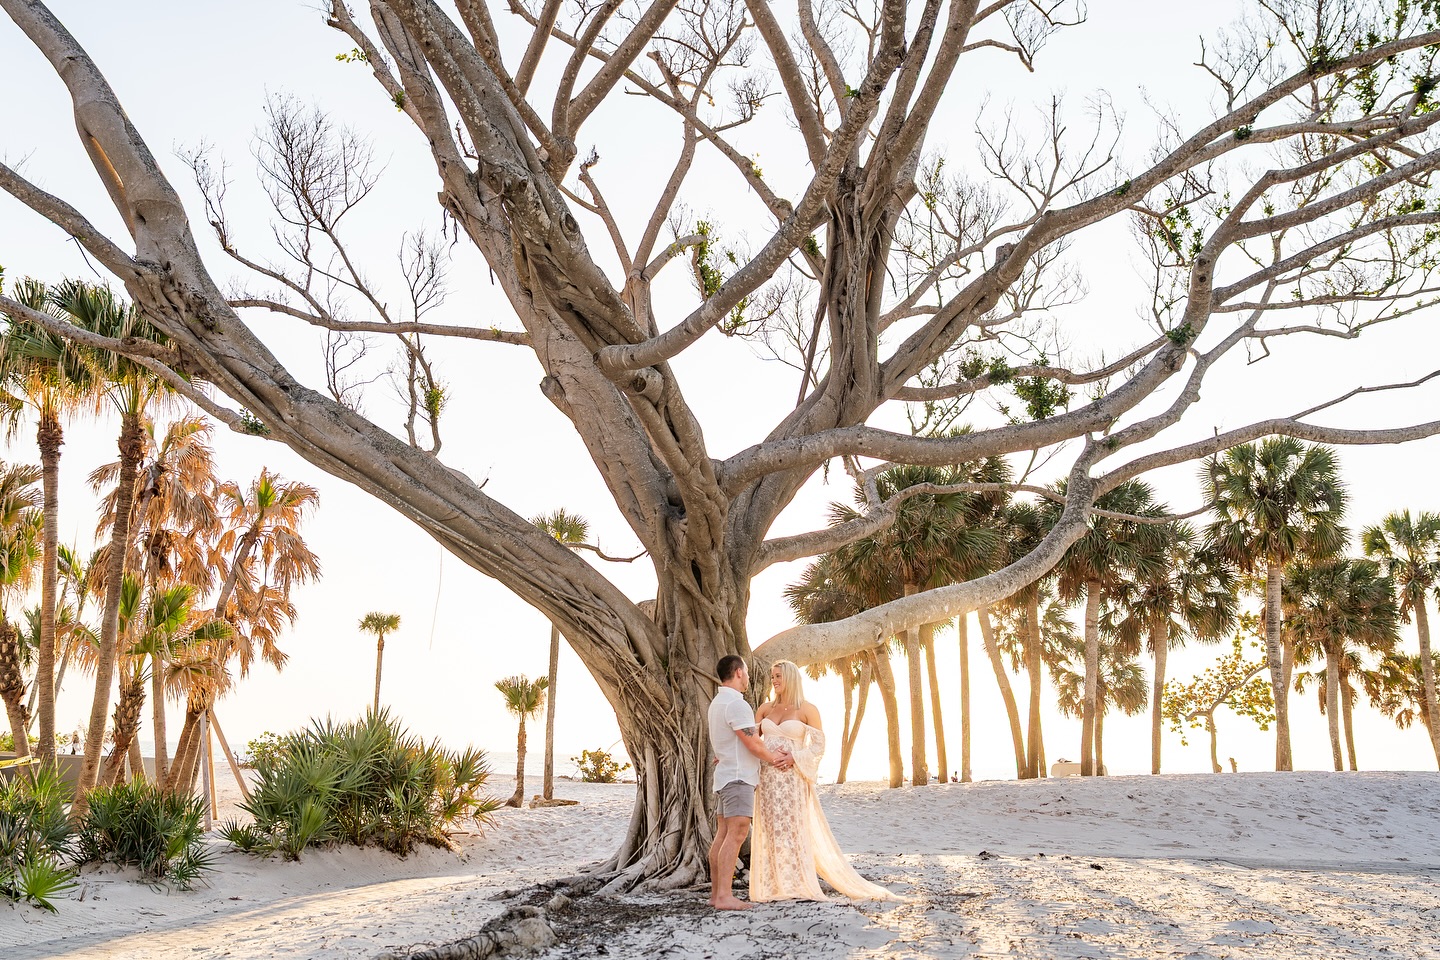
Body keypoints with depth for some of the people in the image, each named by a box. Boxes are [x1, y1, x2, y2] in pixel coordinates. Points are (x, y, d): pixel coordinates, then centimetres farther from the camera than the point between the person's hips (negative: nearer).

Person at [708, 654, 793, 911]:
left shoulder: (717, 703, 17)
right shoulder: (736, 704, -16)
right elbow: (754, 745, -16)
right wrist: (776, 759, 1)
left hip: (725, 776, 10)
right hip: (739, 776, -10)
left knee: (723, 835, 7)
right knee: (736, 834, -13)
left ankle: (716, 893, 7)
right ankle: (725, 896, -18)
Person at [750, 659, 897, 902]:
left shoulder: (807, 709, -2)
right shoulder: (766, 708, 10)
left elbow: (819, 746, -3)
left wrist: (794, 758, -15)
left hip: (792, 777, -4)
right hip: (767, 777, 4)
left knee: (793, 828, -2)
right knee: (769, 829, 5)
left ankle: (799, 885, 6)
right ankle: (772, 886, 12)